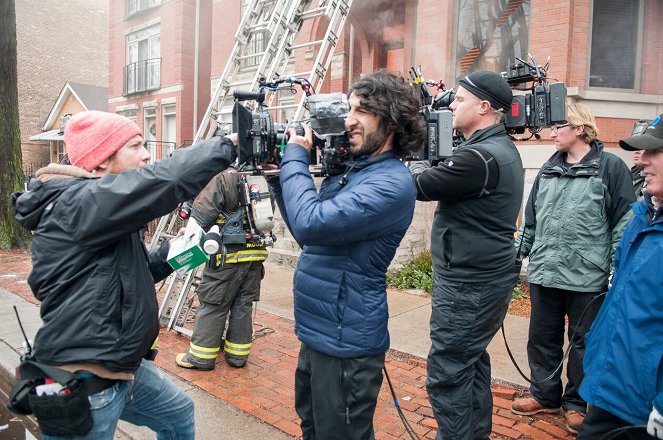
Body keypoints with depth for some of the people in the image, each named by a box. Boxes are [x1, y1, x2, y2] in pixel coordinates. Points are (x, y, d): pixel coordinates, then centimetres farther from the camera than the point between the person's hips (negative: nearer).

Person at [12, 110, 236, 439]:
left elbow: (132, 275, 14)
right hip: (81, 384, -9)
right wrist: (228, 145, -21)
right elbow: (165, 180, -32)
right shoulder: (78, 204, -22)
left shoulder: (100, 208, 8)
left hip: (119, 364, 10)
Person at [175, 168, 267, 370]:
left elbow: (201, 214, -12)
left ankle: (201, 357, 13)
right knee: (243, 304, 12)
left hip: (228, 254, -6)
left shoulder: (221, 178, -10)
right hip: (255, 250, 6)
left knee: (212, 304, 4)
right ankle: (237, 354, 20)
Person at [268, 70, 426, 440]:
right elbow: (307, 236, 14)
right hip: (318, 332, 9)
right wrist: (279, 177, 4)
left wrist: (296, 158, -16)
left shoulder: (391, 182, -22)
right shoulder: (349, 169, 8)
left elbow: (311, 223, -32)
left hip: (345, 342, -9)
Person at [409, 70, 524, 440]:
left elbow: (423, 186, -14)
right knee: (473, 361, 22)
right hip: (489, 275, 11)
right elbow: (449, 178, 12)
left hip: (469, 284, -11)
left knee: (447, 374, -1)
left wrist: (417, 165, 5)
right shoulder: (503, 148, 11)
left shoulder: (480, 156, -22)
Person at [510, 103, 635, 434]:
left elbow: (624, 222, -6)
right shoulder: (549, 169, 11)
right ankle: (544, 395, 31)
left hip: (587, 277, -5)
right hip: (544, 272, 5)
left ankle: (576, 403, 27)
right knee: (543, 338, 14)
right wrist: (518, 253, 14)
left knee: (583, 342, 11)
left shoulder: (610, 167, -4)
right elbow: (531, 218, 15)